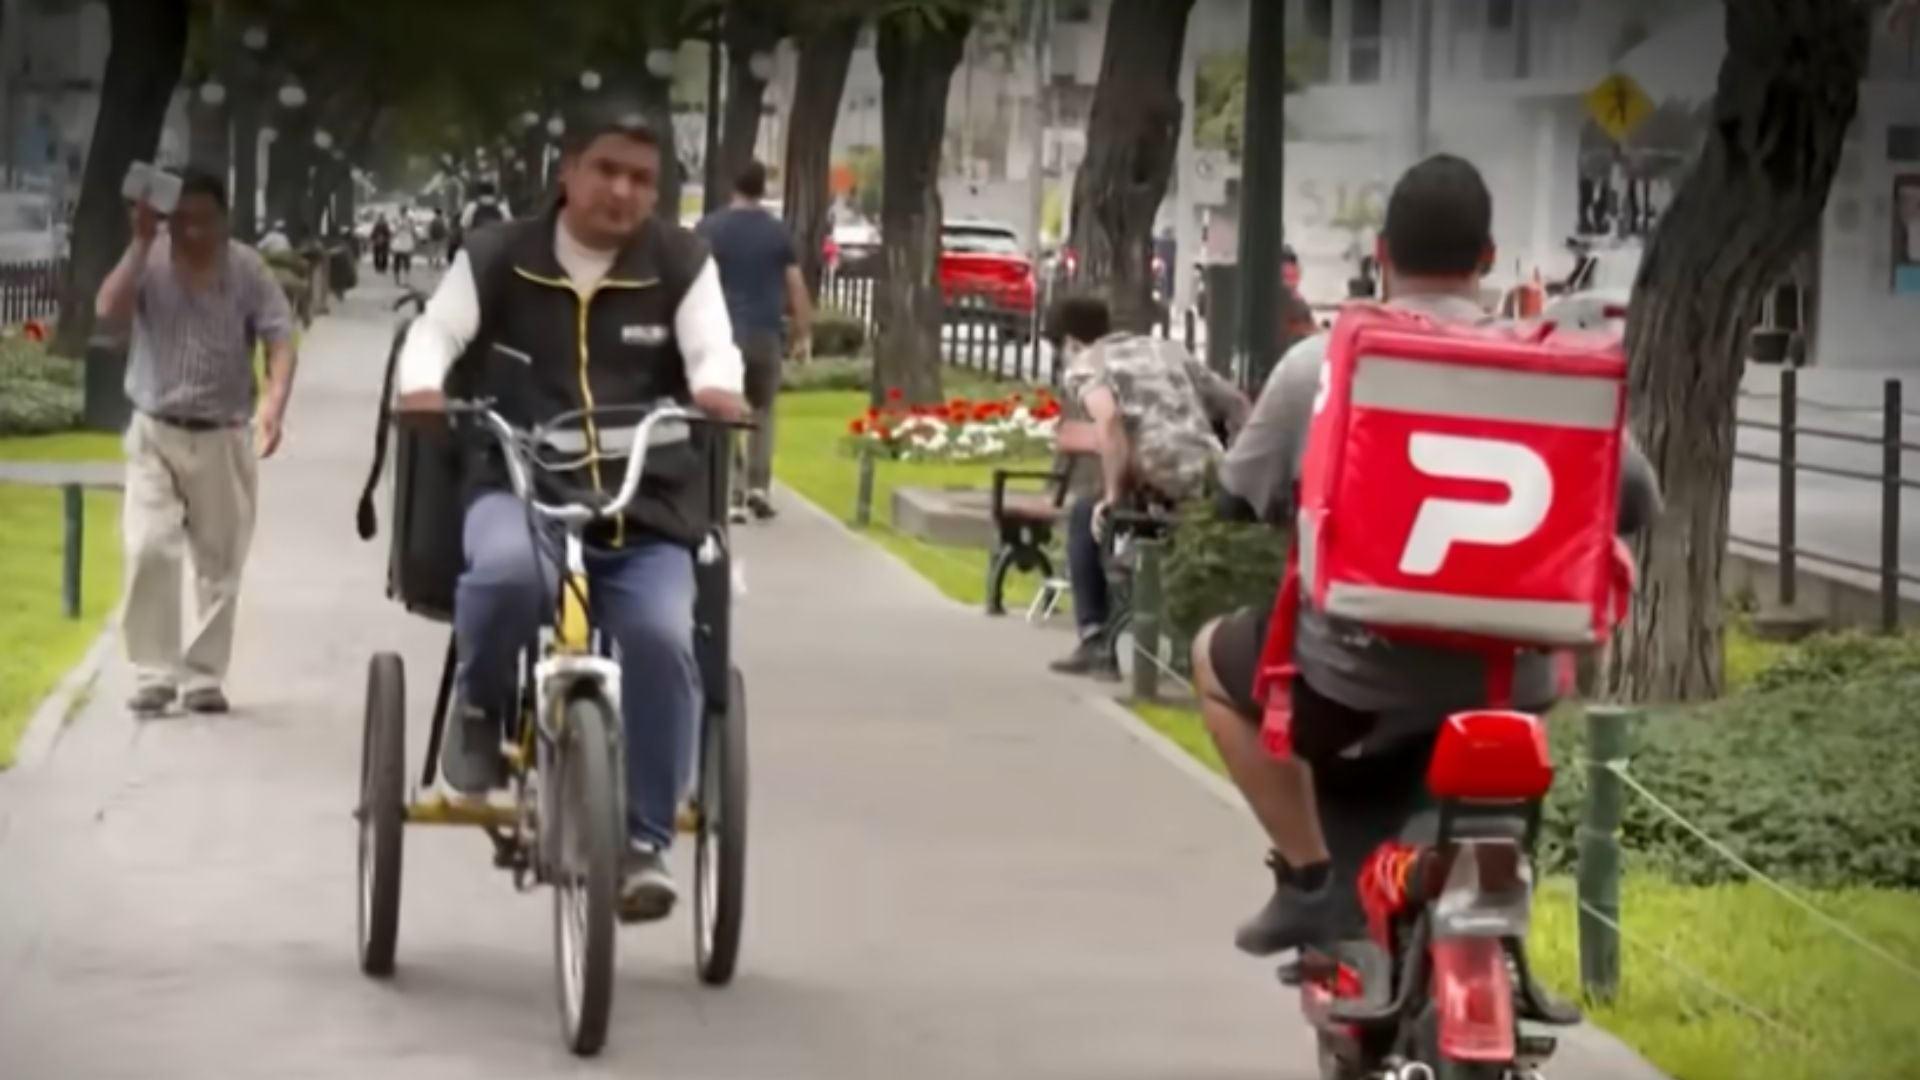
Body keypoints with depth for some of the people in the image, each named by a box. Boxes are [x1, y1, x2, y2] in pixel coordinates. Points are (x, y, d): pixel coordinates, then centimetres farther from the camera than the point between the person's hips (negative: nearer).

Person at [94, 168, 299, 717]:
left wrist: (274, 401, -25)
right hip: (154, 432, -1)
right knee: (148, 550, -13)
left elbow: (280, 339, -8)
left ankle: (204, 675, 14)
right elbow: (108, 309, -21)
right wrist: (141, 243, -23)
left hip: (223, 437, 1)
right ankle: (154, 672, -7)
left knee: (219, 563, 5)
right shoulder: (150, 261, -6)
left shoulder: (247, 269, -6)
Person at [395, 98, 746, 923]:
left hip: (644, 506, 1)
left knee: (661, 638, -24)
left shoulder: (681, 265, 6)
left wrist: (716, 389, -33)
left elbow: (713, 345, -8)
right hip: (517, 489, -1)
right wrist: (422, 385, -29)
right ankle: (480, 711, -5)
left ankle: (644, 841, -10)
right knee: (507, 570, -37)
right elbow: (436, 329, -5)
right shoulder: (498, 258, 6)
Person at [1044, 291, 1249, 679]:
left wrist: (1113, 496, -7)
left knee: (1087, 515, 25)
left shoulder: (1084, 366, 7)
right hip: (1215, 485, 6)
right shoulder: (1166, 348, 26)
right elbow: (1237, 407, 25)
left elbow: (1109, 419, -16)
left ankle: (1097, 642, 18)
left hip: (1163, 492, -6)